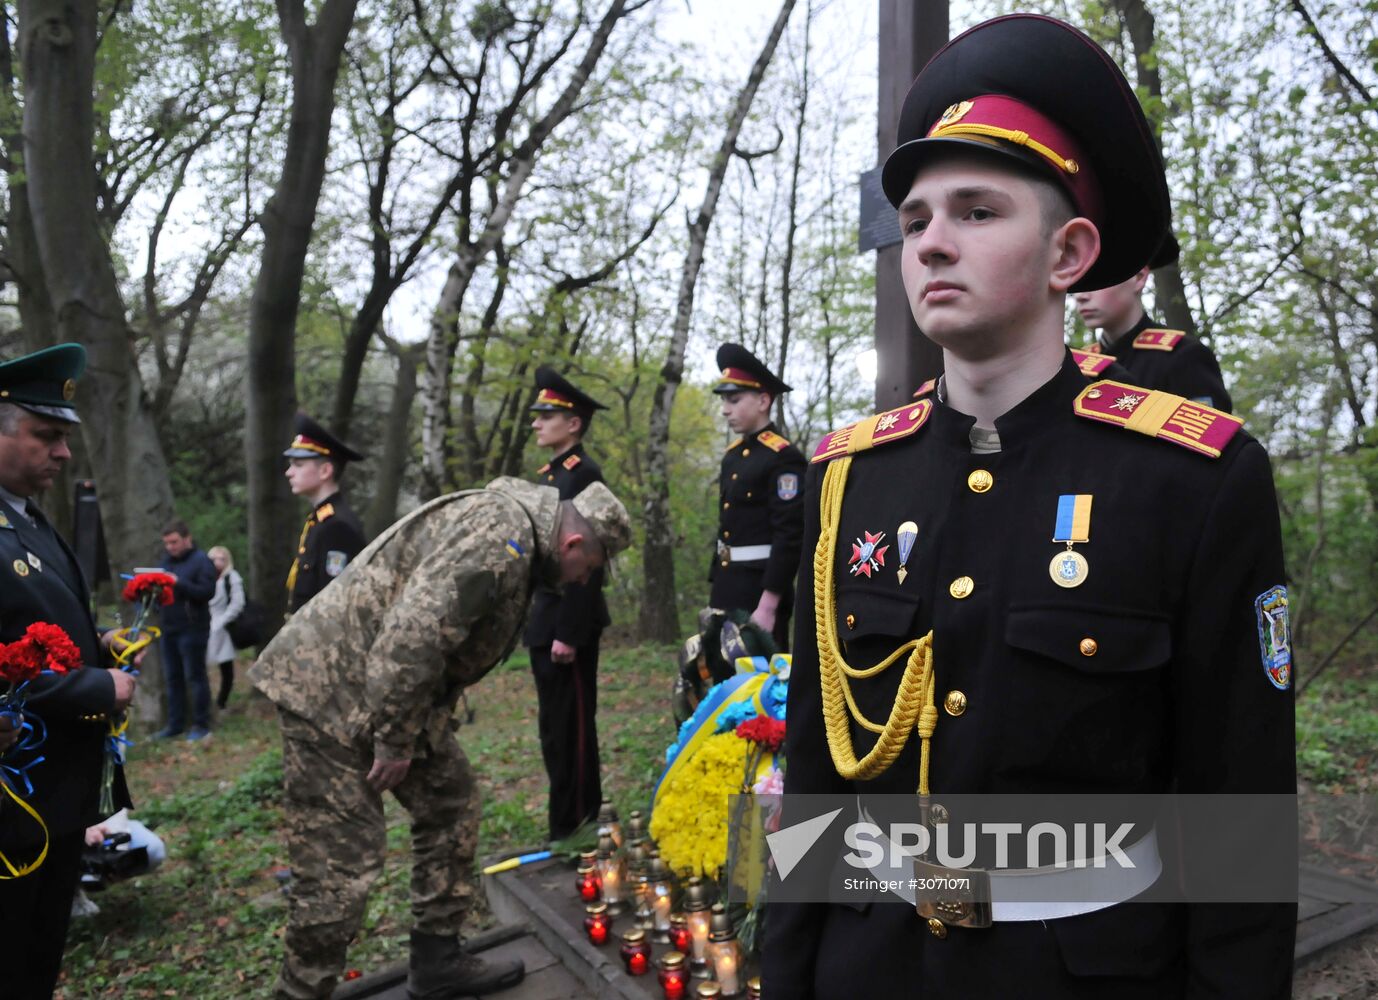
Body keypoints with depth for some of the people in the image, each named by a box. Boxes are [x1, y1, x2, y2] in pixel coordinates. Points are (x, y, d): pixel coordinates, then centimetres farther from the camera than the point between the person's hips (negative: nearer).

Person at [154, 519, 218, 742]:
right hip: (168, 629, 7)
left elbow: (207, 592, -17)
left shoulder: (201, 561, -6)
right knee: (173, 678, 11)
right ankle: (175, 725, 18)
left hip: (192, 630, -7)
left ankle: (201, 725, 6)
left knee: (195, 677, -1)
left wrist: (179, 583, -23)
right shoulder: (166, 560, 16)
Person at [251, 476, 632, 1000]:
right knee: (342, 856, -6)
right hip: (331, 686, -10)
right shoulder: (501, 532, -23)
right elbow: (412, 635, -31)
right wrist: (394, 741, -20)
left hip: (395, 690, 10)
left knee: (451, 804, 14)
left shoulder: (517, 531, 10)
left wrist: (429, 730, 16)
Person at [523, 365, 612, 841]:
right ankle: (572, 823, 26)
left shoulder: (584, 474, -13)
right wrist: (535, 621, 17)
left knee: (569, 729, -2)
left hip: (567, 621, -10)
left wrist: (569, 632, -22)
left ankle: (573, 830, 8)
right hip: (543, 619, 10)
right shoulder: (548, 474, 16)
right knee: (556, 728, 15)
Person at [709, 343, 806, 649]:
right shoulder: (732, 456, 12)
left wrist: (768, 605, -22)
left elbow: (790, 537, -19)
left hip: (761, 590, -8)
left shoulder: (784, 458, -13)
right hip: (728, 589, 8)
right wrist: (714, 589, 18)